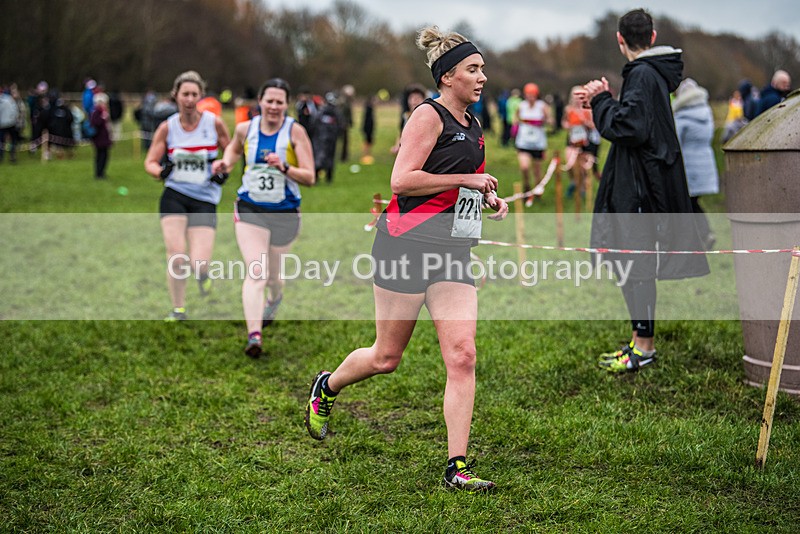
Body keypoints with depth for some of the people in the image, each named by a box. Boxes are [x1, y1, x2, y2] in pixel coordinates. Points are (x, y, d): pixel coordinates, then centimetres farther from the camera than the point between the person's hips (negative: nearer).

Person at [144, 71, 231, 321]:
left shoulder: (214, 123, -2)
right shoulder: (167, 127, 0)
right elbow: (150, 161, 4)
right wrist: (160, 171, -18)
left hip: (205, 200, -1)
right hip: (174, 196, 1)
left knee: (199, 264, -12)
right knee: (175, 255, -12)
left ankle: (201, 273, 28)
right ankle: (178, 310, 8)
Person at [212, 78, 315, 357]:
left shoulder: (295, 131, -10)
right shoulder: (245, 129, -2)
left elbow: (310, 177, -13)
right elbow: (234, 148, 23)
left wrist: (284, 167, -30)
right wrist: (226, 162, 2)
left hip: (285, 213, 0)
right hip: (249, 209, 0)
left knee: (273, 277, 15)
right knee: (256, 272, -18)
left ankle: (274, 300, 53)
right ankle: (254, 335, -25)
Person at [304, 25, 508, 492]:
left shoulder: (473, 127, 17)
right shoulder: (429, 116, -8)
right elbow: (402, 179, -19)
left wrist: (490, 198, 12)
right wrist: (466, 179, -16)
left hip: (454, 252, 7)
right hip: (408, 244, -7)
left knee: (462, 355, -7)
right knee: (387, 357, 5)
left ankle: (457, 467, -5)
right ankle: (326, 388, 36)